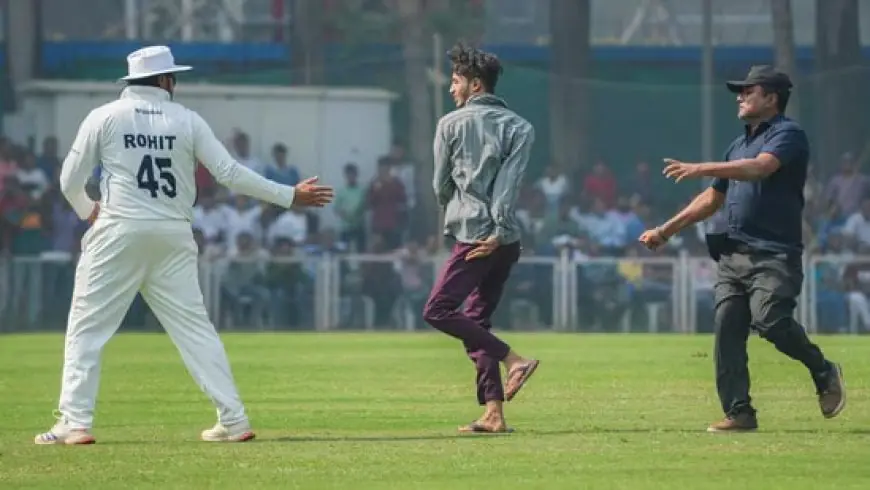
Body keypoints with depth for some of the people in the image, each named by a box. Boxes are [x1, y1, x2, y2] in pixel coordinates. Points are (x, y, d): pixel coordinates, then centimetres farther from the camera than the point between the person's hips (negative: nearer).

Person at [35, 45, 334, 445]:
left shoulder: (104, 117, 1)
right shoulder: (186, 120, 4)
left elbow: (70, 180, 1)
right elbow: (229, 173, 0)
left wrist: (87, 210, 23)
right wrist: (290, 196, 6)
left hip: (119, 234, -2)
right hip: (173, 236, 2)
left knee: (87, 326, 3)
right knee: (194, 326, 8)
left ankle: (74, 423, -6)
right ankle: (233, 419, 4)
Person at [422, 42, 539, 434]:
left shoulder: (451, 123, 2)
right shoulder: (519, 127, 10)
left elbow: (441, 185, 7)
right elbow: (509, 183, -2)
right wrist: (499, 232, -9)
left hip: (472, 236, -6)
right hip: (506, 240, 6)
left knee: (438, 311, -6)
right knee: (477, 320, 11)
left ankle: (512, 360, -16)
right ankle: (493, 413, 4)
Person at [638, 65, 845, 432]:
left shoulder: (788, 134, -3)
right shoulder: (739, 145, 24)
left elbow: (760, 167, -23)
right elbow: (713, 198, 30)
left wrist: (701, 169, -31)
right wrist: (665, 231, 26)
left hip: (774, 254, -8)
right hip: (733, 256, 8)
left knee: (769, 320, -23)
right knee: (726, 329, -3)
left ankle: (823, 373, 0)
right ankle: (739, 412, -1)